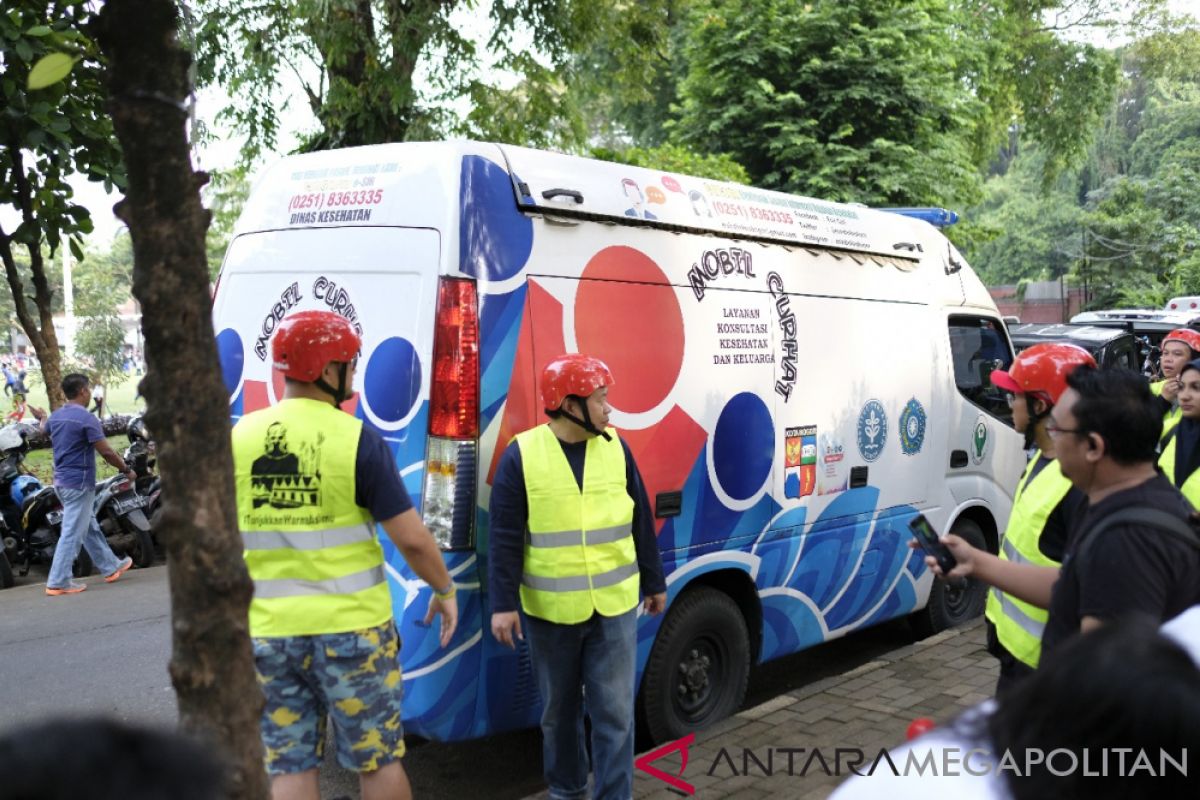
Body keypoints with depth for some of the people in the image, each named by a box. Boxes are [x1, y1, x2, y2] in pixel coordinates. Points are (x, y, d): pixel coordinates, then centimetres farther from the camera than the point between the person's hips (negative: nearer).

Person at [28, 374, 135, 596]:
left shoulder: (55, 417, 8)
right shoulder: (86, 419, -19)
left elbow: (45, 429, 33)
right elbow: (106, 452, -19)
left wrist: (42, 418, 57)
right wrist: (126, 470, -5)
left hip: (62, 481, 10)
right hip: (79, 482, -10)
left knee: (90, 528, 18)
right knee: (73, 533, -5)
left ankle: (110, 567, 29)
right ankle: (58, 582, -4)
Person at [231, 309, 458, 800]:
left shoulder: (239, 438, 0)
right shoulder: (357, 439, -11)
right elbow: (411, 539, -10)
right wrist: (445, 590, 7)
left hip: (268, 633, 3)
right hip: (350, 630, -3)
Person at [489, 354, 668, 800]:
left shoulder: (615, 447, 1)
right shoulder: (522, 455, -8)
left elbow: (640, 522, 8)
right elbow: (505, 538, -8)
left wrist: (654, 583, 13)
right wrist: (504, 604, -11)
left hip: (615, 607, 1)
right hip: (550, 611, -1)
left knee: (614, 712, 3)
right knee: (559, 710, 17)